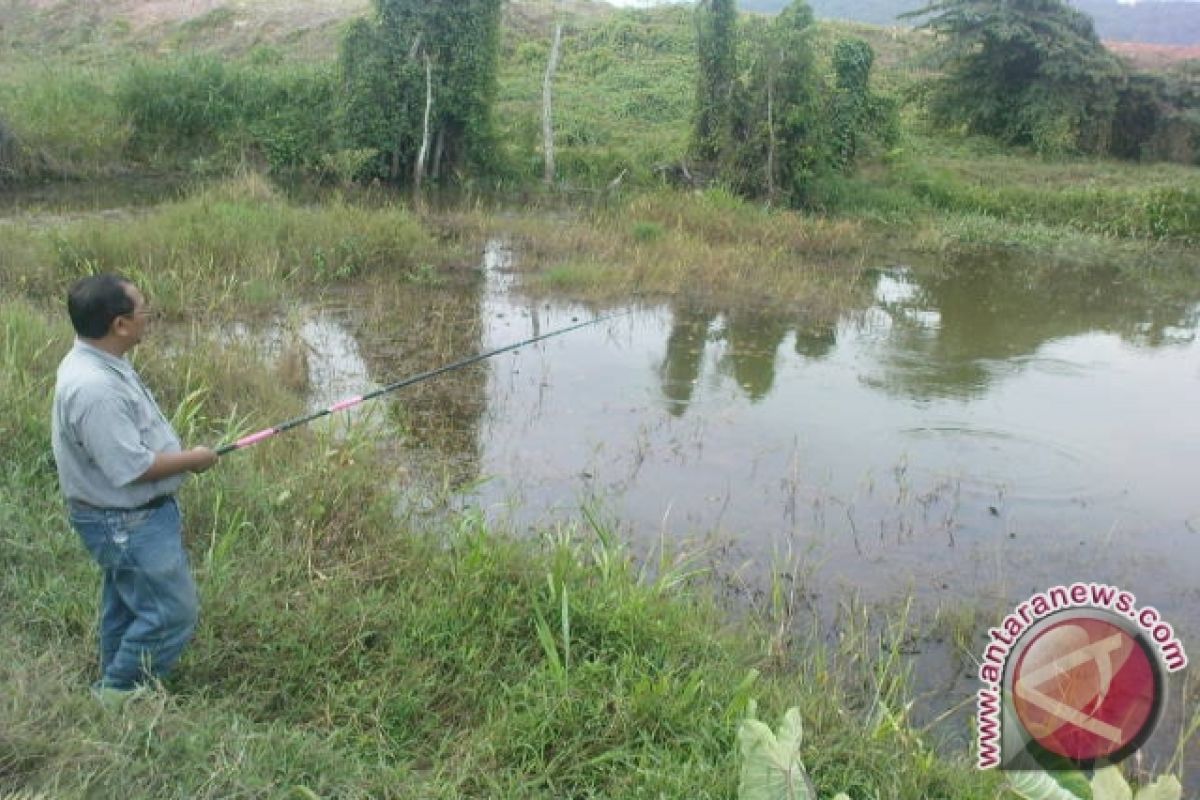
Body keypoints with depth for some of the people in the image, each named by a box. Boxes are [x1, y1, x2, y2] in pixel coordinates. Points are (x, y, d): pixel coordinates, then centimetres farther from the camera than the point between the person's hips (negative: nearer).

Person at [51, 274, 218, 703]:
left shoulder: (98, 362, 2)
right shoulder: (93, 387, -31)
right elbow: (131, 468, -28)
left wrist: (178, 456, 9)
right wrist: (193, 459, -14)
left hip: (133, 516, 10)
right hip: (126, 523, -10)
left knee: (127, 606, 23)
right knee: (172, 611, 1)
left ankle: (117, 692, 40)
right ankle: (118, 694, 18)